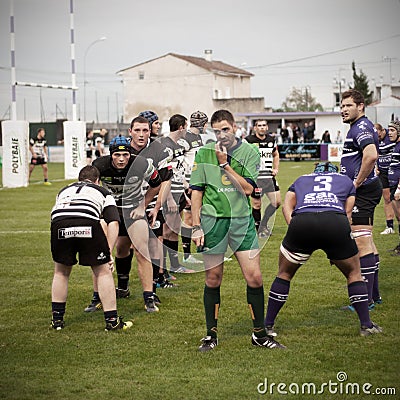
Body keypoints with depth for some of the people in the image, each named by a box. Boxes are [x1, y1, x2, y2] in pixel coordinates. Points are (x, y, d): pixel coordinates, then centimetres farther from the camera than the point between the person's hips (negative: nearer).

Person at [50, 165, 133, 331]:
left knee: (61, 272, 24)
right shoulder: (103, 192, 31)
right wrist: (109, 253, 16)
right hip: (88, 223, -2)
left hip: (59, 225, 2)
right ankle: (112, 320, 14)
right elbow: (113, 223, 16)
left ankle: (57, 319, 28)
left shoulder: (64, 191, 40)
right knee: (103, 271, 14)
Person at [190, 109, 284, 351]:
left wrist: (225, 164, -14)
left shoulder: (249, 152, 0)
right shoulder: (204, 153, 1)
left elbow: (248, 188, -10)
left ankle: (259, 333, 11)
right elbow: (197, 191, 4)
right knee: (213, 279, 4)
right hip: (212, 220, 0)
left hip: (242, 220, 0)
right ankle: (211, 335, 16)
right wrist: (196, 226, -1)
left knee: (254, 277, -3)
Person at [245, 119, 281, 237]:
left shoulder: (271, 140, 10)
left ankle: (263, 225, 17)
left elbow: (275, 155, 26)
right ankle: (258, 228, 15)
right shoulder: (249, 141, -8)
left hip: (269, 176, 6)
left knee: (276, 202, 2)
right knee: (256, 204, -1)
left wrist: (276, 168, 14)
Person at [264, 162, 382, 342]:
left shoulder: (301, 180, 36)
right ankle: (366, 325, 20)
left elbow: (287, 204, 17)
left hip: (301, 221, 1)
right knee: (353, 273, 22)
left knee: (284, 274, 22)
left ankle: (267, 326, 25)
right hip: (335, 222, -1)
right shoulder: (346, 180, 34)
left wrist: (294, 227, 5)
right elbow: (347, 212, 20)